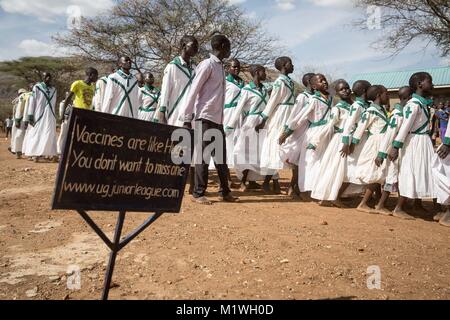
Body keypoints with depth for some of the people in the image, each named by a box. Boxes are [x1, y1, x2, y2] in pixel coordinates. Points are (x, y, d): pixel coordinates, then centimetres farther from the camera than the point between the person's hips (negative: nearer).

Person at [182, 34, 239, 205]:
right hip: (205, 118, -8)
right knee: (204, 156, -3)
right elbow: (193, 91, -11)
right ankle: (198, 194, 6)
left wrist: (222, 119, 10)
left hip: (218, 119, 8)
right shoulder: (207, 64, -8)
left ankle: (224, 192, 19)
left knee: (221, 156, 10)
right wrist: (187, 118, -14)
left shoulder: (220, 66, 15)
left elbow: (219, 95, 14)